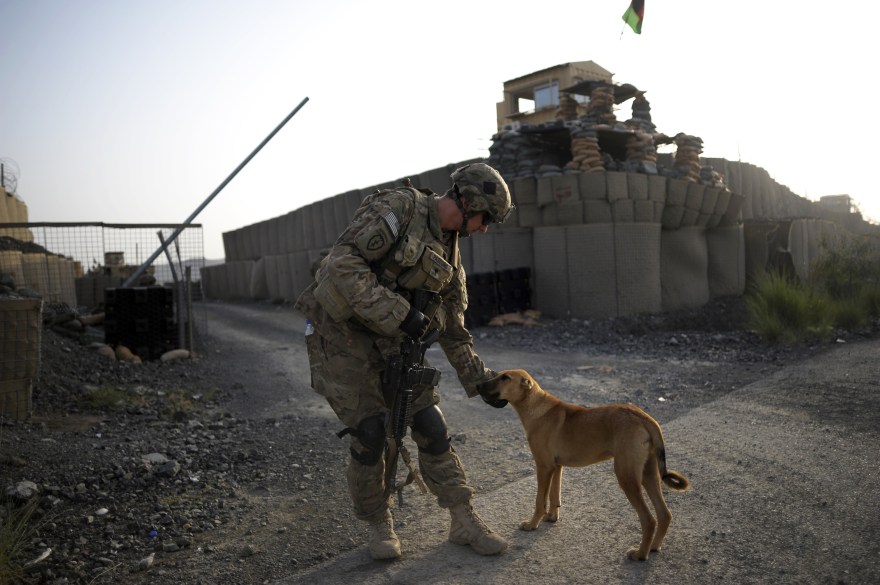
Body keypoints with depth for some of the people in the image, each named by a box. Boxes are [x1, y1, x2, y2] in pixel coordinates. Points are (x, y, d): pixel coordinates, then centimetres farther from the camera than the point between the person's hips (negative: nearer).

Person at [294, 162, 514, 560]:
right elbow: (342, 264, -25)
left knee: (431, 429, 4)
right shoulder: (398, 207, -15)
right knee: (370, 436, -4)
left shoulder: (449, 251, 9)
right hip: (342, 337, -7)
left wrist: (479, 379, 13)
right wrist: (398, 314, -27)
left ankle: (463, 521, 18)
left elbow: (453, 328, 15)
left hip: (393, 344, 7)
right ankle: (379, 525, 21)